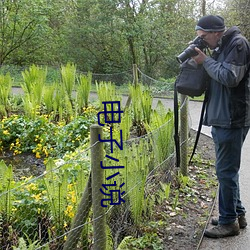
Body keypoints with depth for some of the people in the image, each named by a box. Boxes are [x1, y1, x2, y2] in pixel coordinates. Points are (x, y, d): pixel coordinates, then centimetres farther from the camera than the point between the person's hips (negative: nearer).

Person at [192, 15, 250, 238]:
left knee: (226, 171, -3)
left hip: (232, 120, -10)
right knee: (228, 170, 16)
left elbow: (230, 77, -21)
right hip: (221, 119, 10)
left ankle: (229, 221, 9)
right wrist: (203, 60, 4)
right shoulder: (221, 48, 16)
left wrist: (206, 61, -11)